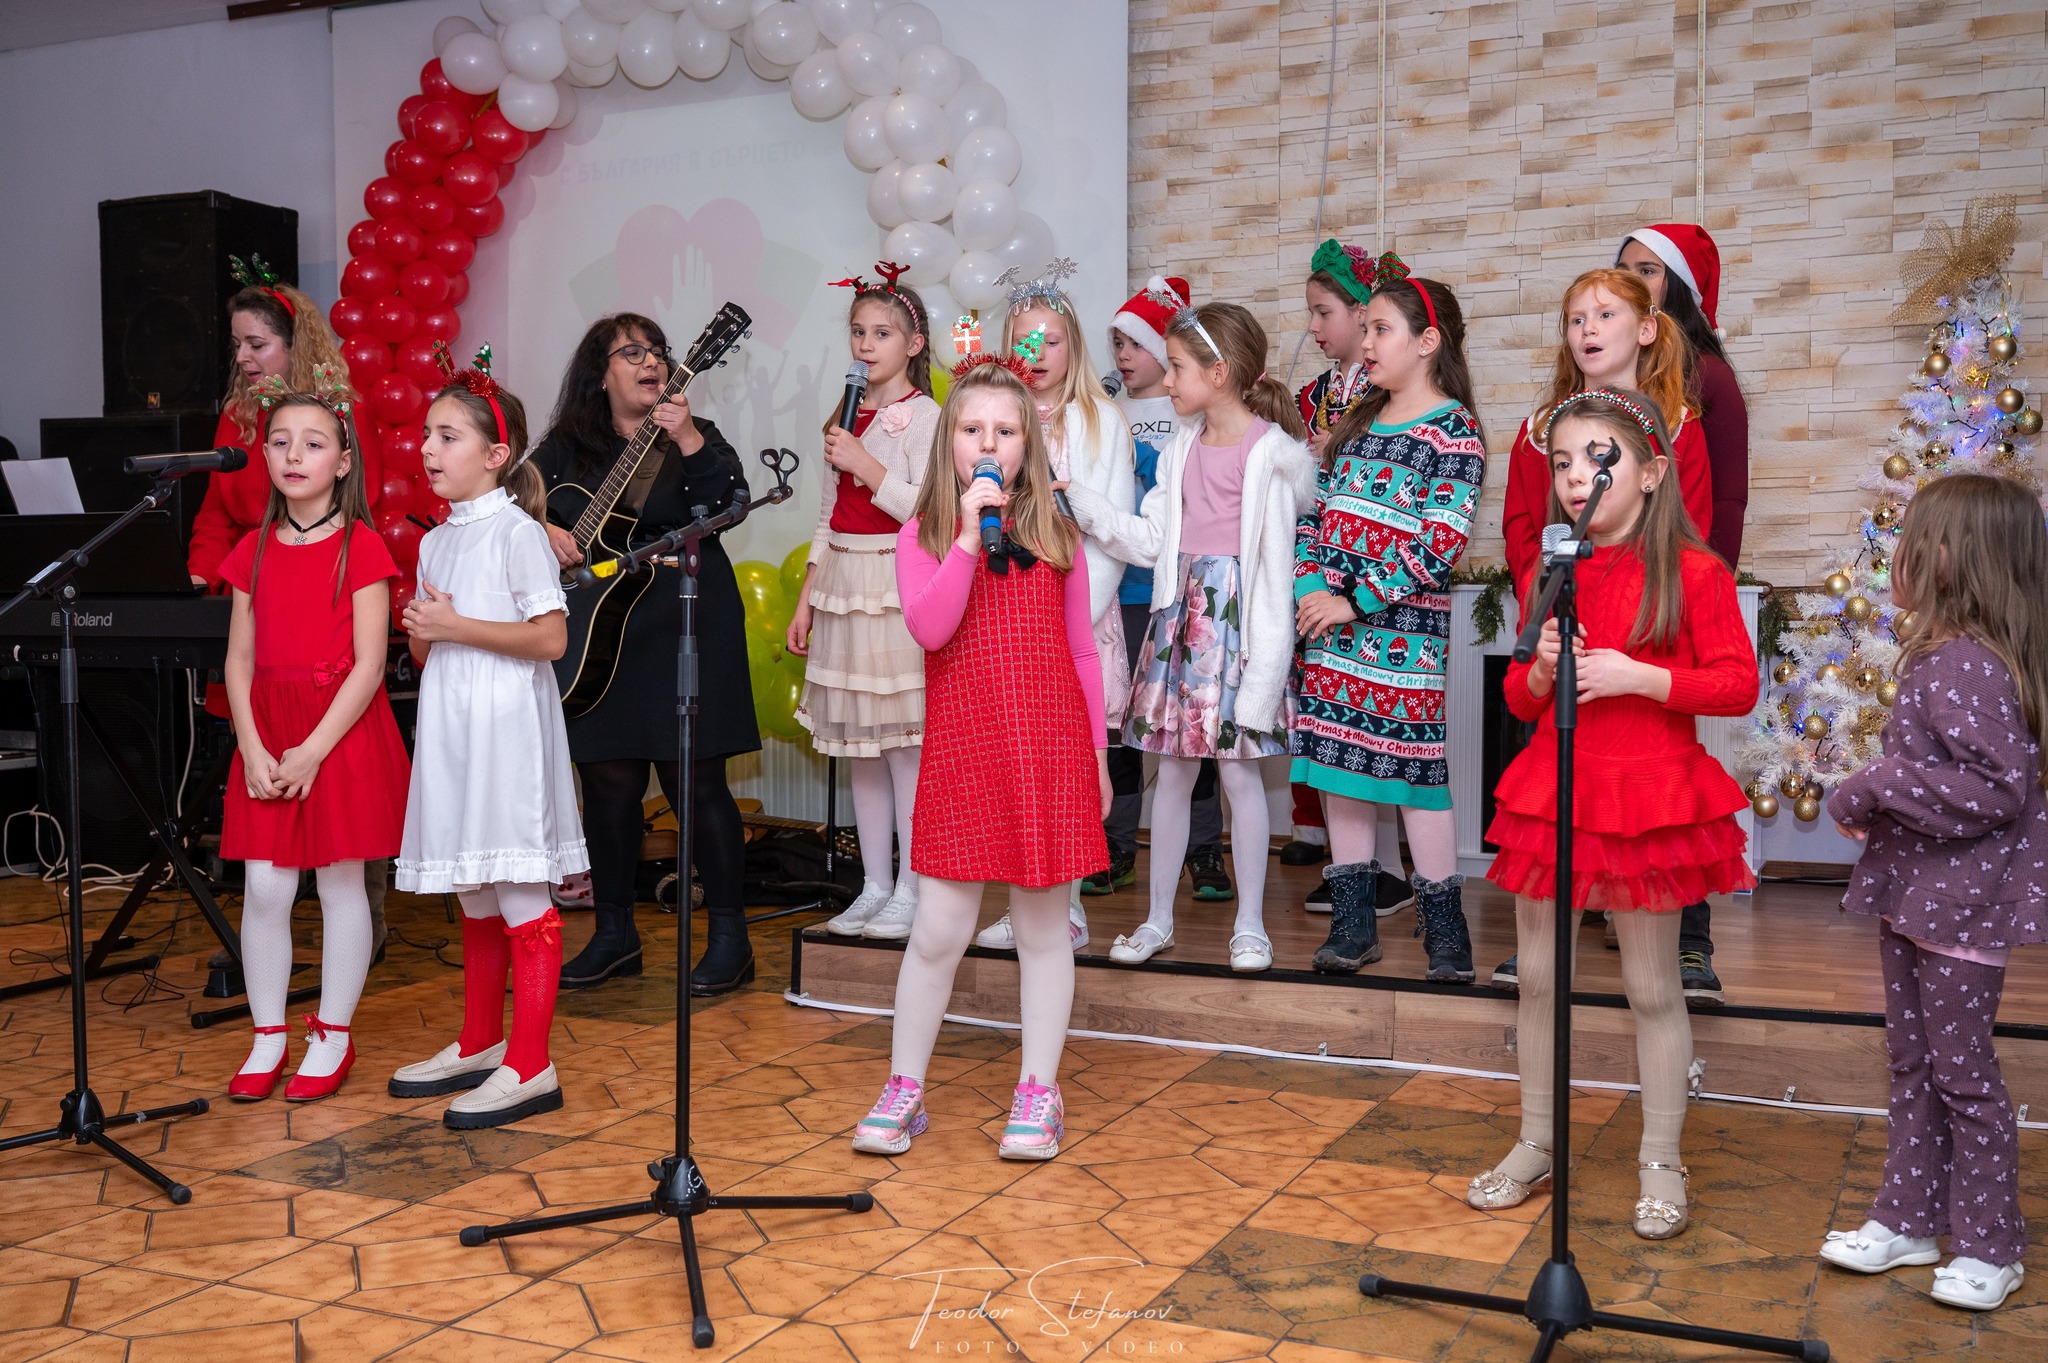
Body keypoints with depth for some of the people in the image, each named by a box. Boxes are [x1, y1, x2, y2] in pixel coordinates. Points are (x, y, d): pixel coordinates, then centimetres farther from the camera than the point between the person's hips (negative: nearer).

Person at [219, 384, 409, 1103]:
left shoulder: (360, 547, -7)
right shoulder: (255, 549, 8)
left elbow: (368, 666, -11)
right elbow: (240, 660, 7)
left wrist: (312, 751, -16)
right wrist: (253, 748, -6)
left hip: (343, 732, -4)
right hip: (266, 736, 4)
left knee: (340, 884, 4)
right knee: (263, 889, 5)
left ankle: (333, 1036, 18)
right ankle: (267, 1036, 19)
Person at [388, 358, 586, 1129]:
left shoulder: (516, 531, -9)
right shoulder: (435, 542, 16)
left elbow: (550, 637, -17)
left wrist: (455, 626, -16)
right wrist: (420, 635, -1)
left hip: (505, 728, -8)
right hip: (450, 728, 8)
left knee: (520, 898, -5)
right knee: (474, 899, 16)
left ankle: (530, 1067, 0)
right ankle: (479, 1043, 27)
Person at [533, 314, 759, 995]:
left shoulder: (697, 440, 5)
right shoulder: (568, 449, 12)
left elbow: (730, 504, -11)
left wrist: (688, 441, -22)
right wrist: (542, 530, -9)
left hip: (686, 628, -3)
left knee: (696, 780, -4)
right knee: (608, 781, 7)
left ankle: (730, 938, 5)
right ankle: (614, 936, 21)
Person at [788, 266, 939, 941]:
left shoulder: (922, 415, -5)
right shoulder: (847, 416, 16)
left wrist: (863, 463, -16)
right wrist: (805, 601, 15)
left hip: (897, 592, -7)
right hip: (843, 589, 7)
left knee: (905, 745, -4)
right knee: (861, 747, 10)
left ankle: (910, 891, 4)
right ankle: (874, 885, 18)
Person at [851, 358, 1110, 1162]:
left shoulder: (1057, 537, 7)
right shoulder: (923, 537, 2)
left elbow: (1081, 651, 11)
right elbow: (929, 628, -16)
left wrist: (1095, 751, 10)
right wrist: (970, 535, -19)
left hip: (1050, 750, 1)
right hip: (960, 754, -1)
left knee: (1042, 923, 8)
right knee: (938, 930, 2)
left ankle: (1038, 1093, 21)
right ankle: (903, 1088, 19)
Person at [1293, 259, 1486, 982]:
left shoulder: (1453, 428, -7)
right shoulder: (1356, 420, 15)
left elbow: (1439, 540, -15)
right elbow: (1317, 509, 13)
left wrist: (1357, 601, -16)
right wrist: (1311, 585, -4)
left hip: (1405, 626, -7)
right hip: (1330, 620, 7)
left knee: (1411, 764, -4)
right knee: (1337, 762, 7)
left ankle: (1444, 923, 10)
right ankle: (1353, 921, 16)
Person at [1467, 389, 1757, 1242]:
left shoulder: (1693, 573, -7)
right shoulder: (1546, 576, 8)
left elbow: (1738, 686, -9)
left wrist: (1639, 675, -19)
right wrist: (1541, 671, -8)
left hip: (1650, 795, -4)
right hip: (1551, 789, 5)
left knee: (1652, 988, 6)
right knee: (1538, 978, 11)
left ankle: (1661, 1162, 23)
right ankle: (1536, 1145, 27)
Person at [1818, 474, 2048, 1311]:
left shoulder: (1968, 665, -22)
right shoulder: (1939, 656, 9)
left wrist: (1872, 788, -22)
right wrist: (1873, 803, 5)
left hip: (1961, 903, -9)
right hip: (1911, 892, 9)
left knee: (1961, 1072, 4)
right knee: (1912, 1062, 17)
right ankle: (1911, 1218, 29)